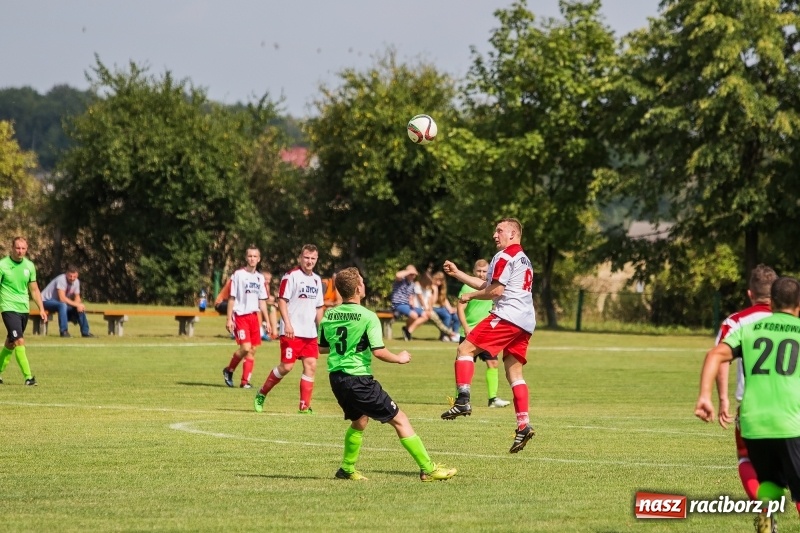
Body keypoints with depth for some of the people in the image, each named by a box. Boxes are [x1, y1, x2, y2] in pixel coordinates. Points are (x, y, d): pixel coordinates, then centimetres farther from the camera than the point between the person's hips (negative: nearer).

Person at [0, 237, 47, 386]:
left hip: (24, 309, 6)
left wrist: (41, 309, 9)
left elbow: (34, 290, 15)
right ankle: (28, 377, -18)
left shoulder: (29, 265, 6)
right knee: (19, 341, -16)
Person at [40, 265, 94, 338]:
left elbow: (77, 297, 5)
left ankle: (85, 332, 3)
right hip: (46, 301, -8)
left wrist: (78, 305, -19)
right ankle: (63, 331, -34)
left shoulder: (76, 281, -3)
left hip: (59, 303, 8)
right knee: (63, 305, -38)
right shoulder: (61, 279, -28)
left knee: (80, 308, -6)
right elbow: (62, 298, -33)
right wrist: (76, 304, -30)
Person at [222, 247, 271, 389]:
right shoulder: (238, 275, -3)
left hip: (254, 317, 6)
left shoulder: (260, 277, 13)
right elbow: (231, 298, -3)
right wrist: (229, 319, -8)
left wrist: (267, 321, 14)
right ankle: (229, 370, 6)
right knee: (245, 347, -16)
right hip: (240, 316, -6)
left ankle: (245, 381, 6)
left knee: (252, 350, 1)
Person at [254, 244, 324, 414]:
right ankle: (261, 394, 11)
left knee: (311, 365, -2)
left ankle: (304, 407, 3)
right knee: (287, 366, -9)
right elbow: (282, 300, -11)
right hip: (292, 331, -7)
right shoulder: (291, 276, -7)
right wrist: (287, 324, -20)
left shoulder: (317, 280, 15)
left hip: (310, 333, 7)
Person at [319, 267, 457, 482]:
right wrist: (399, 358, 0)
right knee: (399, 420, 0)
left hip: (336, 379, 7)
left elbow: (322, 347, 15)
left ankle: (347, 469, 33)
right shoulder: (367, 317, -15)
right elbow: (378, 351, -19)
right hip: (359, 379, -7)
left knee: (359, 421, 30)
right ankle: (428, 469, 0)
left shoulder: (328, 316, 4)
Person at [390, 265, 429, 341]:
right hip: (398, 305, -9)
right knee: (414, 315, -33)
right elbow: (398, 275, -33)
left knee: (425, 315, 0)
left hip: (408, 305, 9)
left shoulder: (411, 284, 17)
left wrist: (412, 302, -1)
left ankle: (409, 330, -3)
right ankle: (407, 328, -2)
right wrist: (409, 271, -20)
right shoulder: (401, 280, -7)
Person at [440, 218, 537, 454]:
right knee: (514, 372, 9)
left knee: (465, 349, -7)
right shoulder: (523, 259, 27)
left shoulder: (504, 257, -4)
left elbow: (496, 290, -12)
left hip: (507, 317, -9)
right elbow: (485, 284, 29)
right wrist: (456, 273, 27)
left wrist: (471, 296, 3)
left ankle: (463, 400, -21)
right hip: (526, 322, 9)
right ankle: (523, 425, -1)